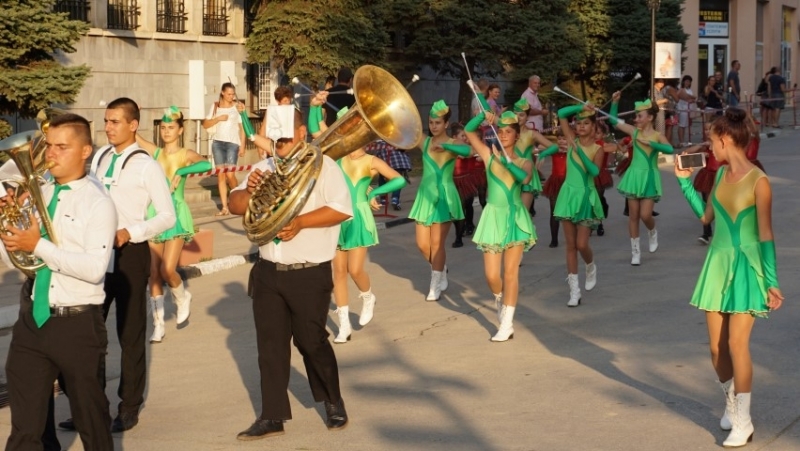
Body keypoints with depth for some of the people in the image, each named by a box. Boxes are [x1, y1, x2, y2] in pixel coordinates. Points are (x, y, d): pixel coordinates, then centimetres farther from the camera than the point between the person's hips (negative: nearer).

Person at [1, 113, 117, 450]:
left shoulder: (98, 203, -10)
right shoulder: (36, 195, 8)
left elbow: (94, 269, -21)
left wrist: (40, 246, -23)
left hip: (77, 324, -5)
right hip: (32, 319, 5)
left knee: (91, 418, 12)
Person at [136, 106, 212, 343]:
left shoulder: (186, 155, -3)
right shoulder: (155, 152, 9)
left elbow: (207, 164, -25)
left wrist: (180, 172, -28)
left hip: (176, 215, -4)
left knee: (168, 270, -13)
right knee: (153, 273, 1)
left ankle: (182, 298, 20)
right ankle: (158, 325, 8)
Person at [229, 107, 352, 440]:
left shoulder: (321, 165, -7)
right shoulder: (265, 167, 12)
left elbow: (343, 209, -17)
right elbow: (235, 205, 9)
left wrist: (300, 222, -25)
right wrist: (250, 191, -12)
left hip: (310, 274, -5)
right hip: (267, 271, 5)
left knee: (311, 341, 4)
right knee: (270, 344, 5)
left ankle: (333, 401, 26)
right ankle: (272, 416, 11)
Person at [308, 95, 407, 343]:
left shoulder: (371, 161, -5)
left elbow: (400, 180, -12)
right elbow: (316, 130, -1)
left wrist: (373, 193, -11)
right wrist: (316, 106, -12)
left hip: (359, 219, -4)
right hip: (338, 218, 4)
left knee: (355, 270, -9)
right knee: (339, 271, 4)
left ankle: (368, 298, 26)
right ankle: (344, 324, 11)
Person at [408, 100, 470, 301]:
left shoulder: (453, 143, -6)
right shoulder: (424, 141, 2)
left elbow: (468, 151, -27)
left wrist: (446, 146, -40)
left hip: (444, 196, -3)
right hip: (425, 194, 4)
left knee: (437, 243, -1)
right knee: (422, 244, 5)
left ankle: (435, 285, 11)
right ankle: (442, 271, 31)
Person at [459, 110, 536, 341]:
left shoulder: (524, 162, 2)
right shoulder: (489, 155, 2)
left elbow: (525, 177, -22)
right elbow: (469, 130, -8)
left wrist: (505, 160, -32)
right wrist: (484, 115, -21)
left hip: (515, 217, -1)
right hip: (494, 217, 1)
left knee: (510, 272, -3)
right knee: (491, 275, 0)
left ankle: (507, 324, 0)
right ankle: (499, 299, 35)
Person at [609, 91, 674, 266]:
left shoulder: (657, 136, -8)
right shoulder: (634, 131, 0)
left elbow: (670, 149, -26)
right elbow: (613, 121, 5)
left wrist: (649, 143, -26)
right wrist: (615, 102, -5)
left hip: (649, 178, -3)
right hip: (635, 176, 3)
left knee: (645, 215, -7)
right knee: (633, 216, 5)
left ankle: (652, 233, 29)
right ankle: (635, 251, 14)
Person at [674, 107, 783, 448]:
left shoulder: (758, 181, -15)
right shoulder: (721, 173, 6)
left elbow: (766, 235, -13)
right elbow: (705, 216, 19)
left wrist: (772, 281, -13)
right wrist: (684, 180, 16)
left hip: (746, 267, -6)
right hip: (718, 264, 6)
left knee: (736, 344, -9)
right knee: (716, 347, 8)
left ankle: (743, 422, 1)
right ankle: (730, 403, 30)